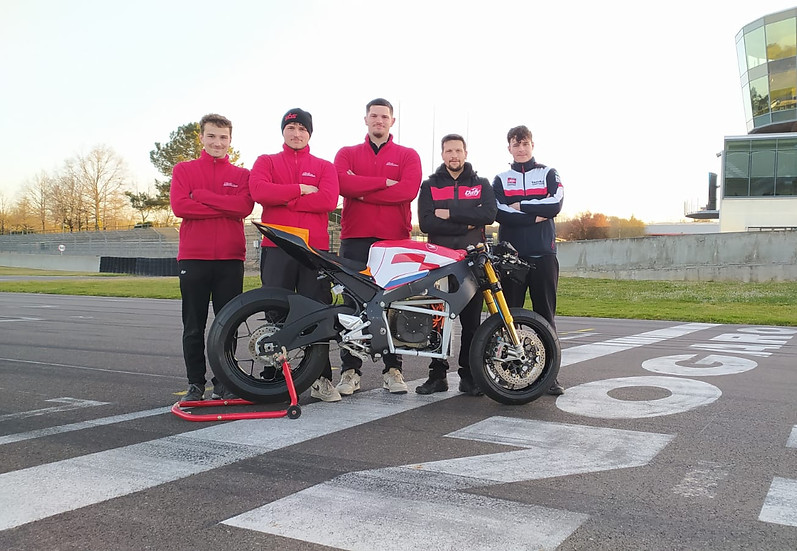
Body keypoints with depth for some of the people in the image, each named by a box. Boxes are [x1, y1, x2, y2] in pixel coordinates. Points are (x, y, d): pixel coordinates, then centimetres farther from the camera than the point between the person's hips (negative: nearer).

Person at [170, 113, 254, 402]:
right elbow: (179, 205, -8)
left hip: (231, 259, 1)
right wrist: (225, 207, -10)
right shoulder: (184, 170, 10)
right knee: (194, 327, 4)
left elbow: (244, 206, -9)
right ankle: (195, 383, 13)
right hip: (193, 258, 0)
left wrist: (201, 195, -11)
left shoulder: (241, 174, 11)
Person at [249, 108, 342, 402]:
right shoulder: (266, 162, 15)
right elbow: (258, 190, -7)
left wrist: (283, 200, -8)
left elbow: (328, 199, -6)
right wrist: (300, 189, -7)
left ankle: (321, 379, 9)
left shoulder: (324, 167, 14)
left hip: (315, 248, 0)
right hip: (276, 248, 0)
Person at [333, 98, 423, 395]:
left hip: (395, 238, 0)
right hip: (355, 237, 1)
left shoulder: (408, 156, 13)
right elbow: (343, 182, -7)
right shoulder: (347, 153, 16)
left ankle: (392, 369, 8)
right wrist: (384, 182, -9)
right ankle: (350, 371, 5)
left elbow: (409, 189, -8)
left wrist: (363, 192, -7)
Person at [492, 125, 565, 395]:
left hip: (543, 254, 0)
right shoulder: (500, 179, 14)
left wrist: (519, 205, -6)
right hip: (510, 254, 1)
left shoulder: (549, 174, 14)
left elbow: (555, 204, -6)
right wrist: (535, 216, -10)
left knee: (545, 314, 0)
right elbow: (498, 213, -5)